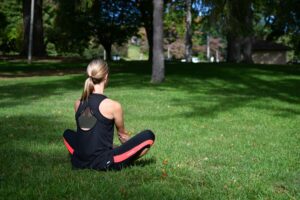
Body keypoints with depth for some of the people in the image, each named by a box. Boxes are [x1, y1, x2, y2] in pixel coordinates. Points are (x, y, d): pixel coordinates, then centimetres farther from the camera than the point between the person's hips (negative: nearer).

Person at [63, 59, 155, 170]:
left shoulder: (78, 104, 3)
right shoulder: (113, 105, -12)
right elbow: (122, 134, 6)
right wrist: (130, 149, 27)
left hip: (79, 162, 6)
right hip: (103, 163, -6)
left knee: (67, 133, 37)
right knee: (149, 136, -2)